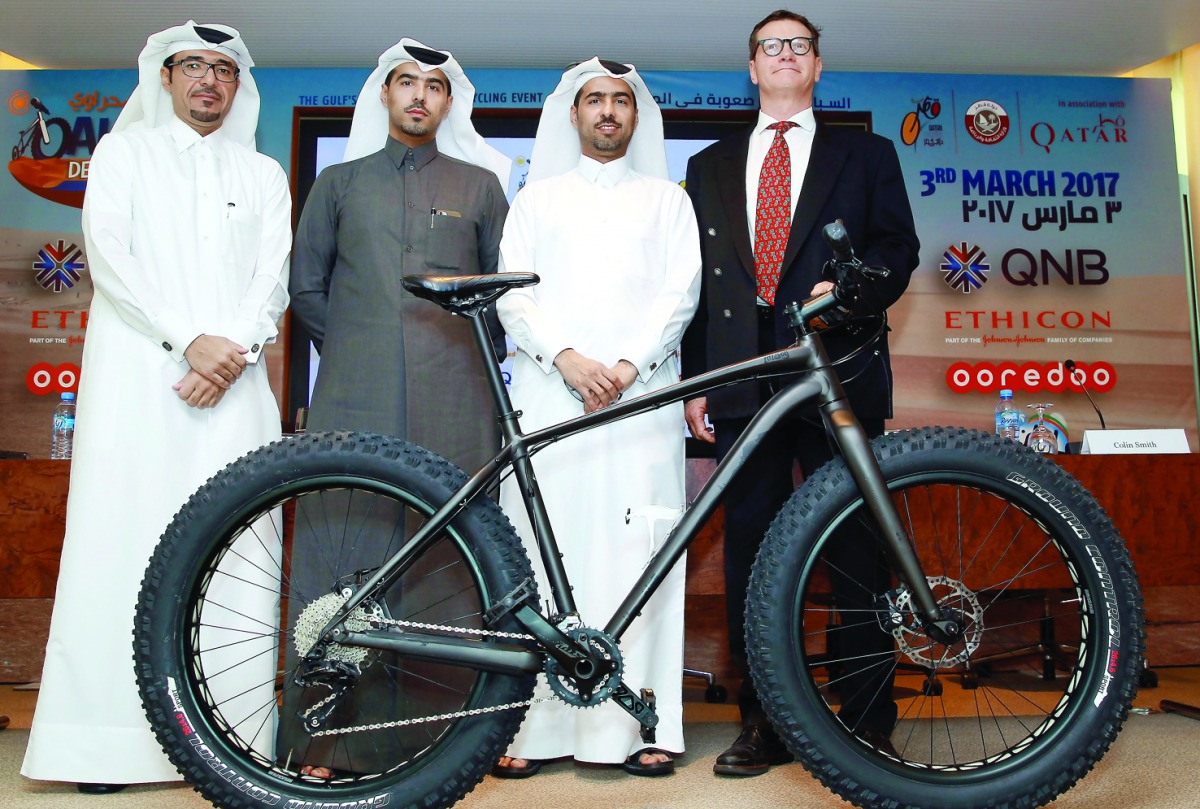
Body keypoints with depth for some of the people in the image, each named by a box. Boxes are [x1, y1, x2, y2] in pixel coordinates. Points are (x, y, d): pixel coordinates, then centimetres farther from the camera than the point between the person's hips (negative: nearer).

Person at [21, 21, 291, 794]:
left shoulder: (263, 174, 21)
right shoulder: (124, 149, 16)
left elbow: (274, 275, 9)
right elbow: (108, 253, 1)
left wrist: (234, 350, -9)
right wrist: (187, 339, -12)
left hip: (234, 381, 1)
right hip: (138, 373, -1)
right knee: (124, 540, -6)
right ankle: (107, 741, -1)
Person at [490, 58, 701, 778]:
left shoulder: (666, 198, 20)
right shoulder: (536, 197, 21)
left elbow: (681, 290, 6)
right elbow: (514, 293, 8)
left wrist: (627, 366, -9)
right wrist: (567, 359, -9)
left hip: (642, 396, 0)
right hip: (550, 395, 1)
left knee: (635, 553, -4)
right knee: (544, 553, -5)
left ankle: (638, 723, 2)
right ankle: (535, 725, 1)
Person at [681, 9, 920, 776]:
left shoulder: (867, 153, 17)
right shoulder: (710, 166, 21)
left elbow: (898, 248, 7)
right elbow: (697, 279, 14)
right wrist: (695, 380, 5)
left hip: (839, 373, -1)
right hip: (743, 381, 2)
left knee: (855, 547, 0)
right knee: (750, 550, 3)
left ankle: (868, 720, 12)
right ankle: (764, 723, 13)